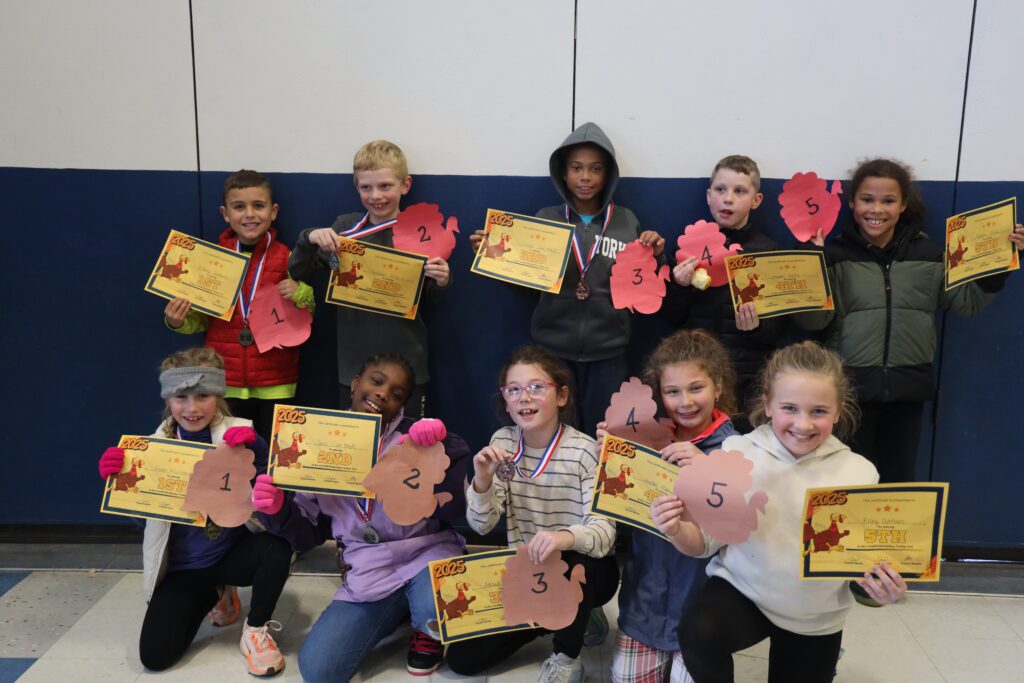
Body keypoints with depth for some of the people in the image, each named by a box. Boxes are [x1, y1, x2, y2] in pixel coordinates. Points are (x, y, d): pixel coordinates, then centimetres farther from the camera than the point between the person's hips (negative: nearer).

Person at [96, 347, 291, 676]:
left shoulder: (240, 435, -13)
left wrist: (252, 450, -36)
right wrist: (115, 476, -18)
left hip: (234, 553, -2)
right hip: (183, 566, 3)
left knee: (277, 545, -34)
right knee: (154, 655, -9)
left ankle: (256, 630, -5)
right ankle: (212, 594, 23)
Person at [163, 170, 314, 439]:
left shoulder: (287, 259, -2)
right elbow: (200, 319, 9)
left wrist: (300, 295, -17)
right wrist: (178, 322, -11)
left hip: (275, 384, -1)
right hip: (225, 383, 1)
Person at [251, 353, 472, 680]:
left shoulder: (415, 437, -4)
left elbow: (452, 510, -13)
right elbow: (308, 533, 10)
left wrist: (442, 449, -27)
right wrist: (277, 510, -10)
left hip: (427, 554, -3)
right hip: (366, 576, 4)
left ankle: (427, 629, 6)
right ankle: (404, 609, 16)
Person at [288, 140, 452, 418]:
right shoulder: (345, 227, 3)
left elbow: (430, 299, 6)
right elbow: (298, 274, 4)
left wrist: (441, 282, -16)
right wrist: (310, 239, -14)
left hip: (407, 363, -1)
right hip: (355, 361, 1)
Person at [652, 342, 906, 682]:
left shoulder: (857, 472, -9)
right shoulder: (737, 452, -12)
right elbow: (705, 542, -7)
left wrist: (884, 586, -24)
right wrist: (677, 530, -29)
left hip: (815, 617, 2)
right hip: (741, 590, -2)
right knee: (697, 633, -31)